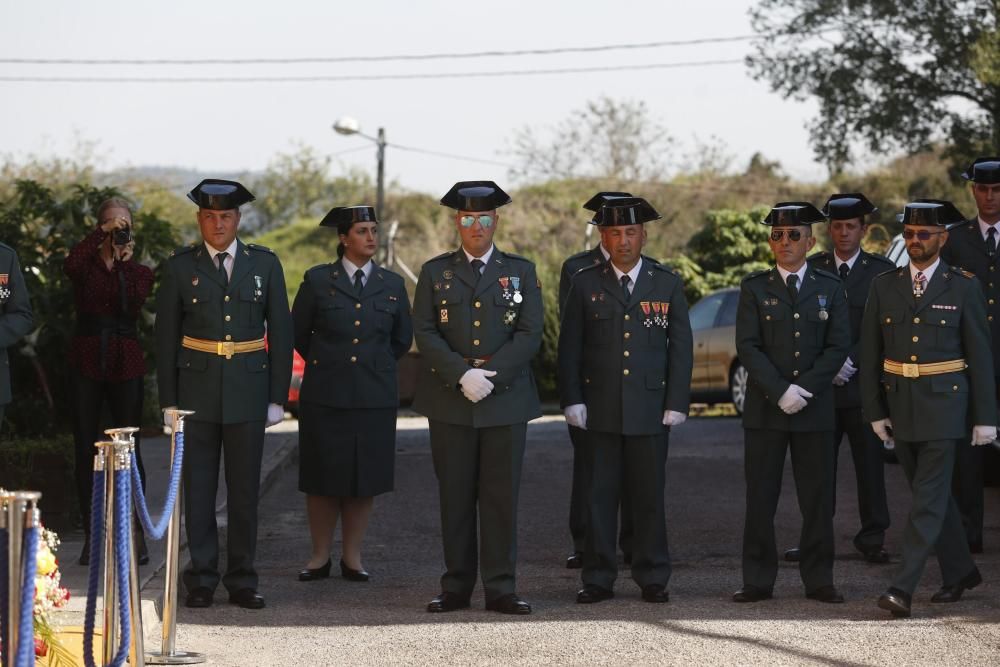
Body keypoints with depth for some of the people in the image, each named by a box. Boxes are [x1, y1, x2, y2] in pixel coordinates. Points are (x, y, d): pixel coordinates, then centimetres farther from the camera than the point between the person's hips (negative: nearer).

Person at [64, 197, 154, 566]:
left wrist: (125, 261, -10)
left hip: (126, 366, 0)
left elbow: (133, 304, -10)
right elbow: (71, 265, -21)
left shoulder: (139, 271, 9)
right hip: (87, 364, 0)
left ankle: (136, 534, 4)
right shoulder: (86, 265, 5)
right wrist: (102, 233, -21)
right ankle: (91, 535, 6)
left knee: (129, 449, -1)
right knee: (85, 450, 1)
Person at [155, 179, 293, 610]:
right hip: (197, 390, 0)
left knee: (245, 489, 3)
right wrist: (168, 400, 0)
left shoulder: (265, 264, 5)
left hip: (248, 391, 1)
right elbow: (166, 337, 4)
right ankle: (201, 580, 7)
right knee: (198, 488, 1)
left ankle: (242, 581, 9)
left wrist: (278, 396, 1)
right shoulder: (180, 267, 3)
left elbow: (280, 332, 6)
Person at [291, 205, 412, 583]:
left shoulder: (392, 285, 6)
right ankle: (320, 557, 11)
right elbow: (298, 334, 9)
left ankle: (352, 557, 12)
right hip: (325, 396, -2)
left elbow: (402, 339, 18)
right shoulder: (317, 281, 0)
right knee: (322, 479, 2)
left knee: (365, 480, 4)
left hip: (375, 396, 2)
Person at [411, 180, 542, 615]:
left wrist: (490, 376, -13)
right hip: (450, 401, 0)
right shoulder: (435, 273, 9)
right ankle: (456, 587, 9)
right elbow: (425, 334, 0)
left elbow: (530, 334, 0)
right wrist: (462, 375, -14)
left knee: (502, 496, -1)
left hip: (505, 400, 0)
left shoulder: (520, 272, 9)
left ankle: (500, 589, 2)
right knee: (455, 497, 3)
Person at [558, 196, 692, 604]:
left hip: (650, 408, 0)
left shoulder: (667, 284, 6)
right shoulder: (585, 284, 5)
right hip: (600, 409, 0)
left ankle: (653, 578, 11)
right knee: (599, 495, 2)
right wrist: (571, 399, -3)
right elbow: (569, 348, 5)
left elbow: (681, 348, 6)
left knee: (649, 496, 3)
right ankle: (598, 579, 8)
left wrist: (677, 402, -2)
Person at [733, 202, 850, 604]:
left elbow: (839, 346, 0)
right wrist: (781, 391, -14)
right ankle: (758, 581, 5)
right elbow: (747, 347, -4)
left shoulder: (829, 289, 8)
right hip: (764, 409, -1)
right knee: (760, 498, 0)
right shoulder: (754, 288, 5)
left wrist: (804, 389, -12)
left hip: (815, 409, 1)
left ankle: (818, 580, 9)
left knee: (818, 499, 2)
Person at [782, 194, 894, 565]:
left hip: (864, 381, -1)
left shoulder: (882, 271, 5)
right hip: (819, 382, 1)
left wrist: (852, 361, -11)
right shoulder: (811, 269, 8)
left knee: (870, 463, 1)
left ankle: (872, 538, 8)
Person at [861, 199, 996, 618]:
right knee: (932, 494, 13)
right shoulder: (884, 286, 6)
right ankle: (960, 572, 27)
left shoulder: (963, 288, -2)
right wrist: (874, 410, 1)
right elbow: (870, 354, 7)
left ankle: (903, 588, -12)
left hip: (943, 405, -4)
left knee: (929, 498, -8)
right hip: (899, 406, 4)